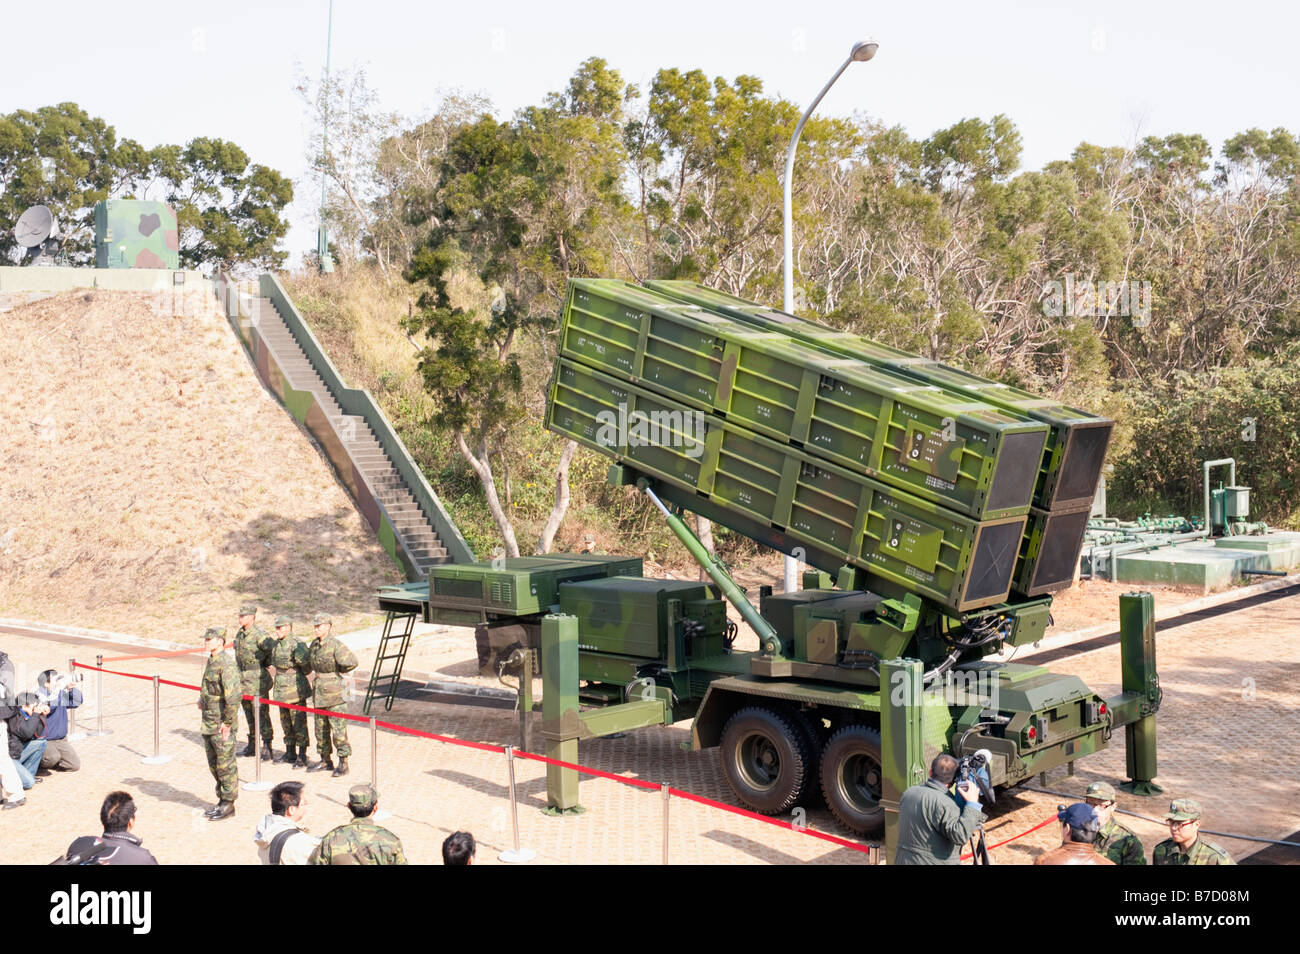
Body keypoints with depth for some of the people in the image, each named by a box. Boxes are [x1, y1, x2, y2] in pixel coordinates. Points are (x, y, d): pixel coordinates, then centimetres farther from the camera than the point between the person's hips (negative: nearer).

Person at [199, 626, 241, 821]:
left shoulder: (227, 663, -19)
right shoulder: (211, 660, 11)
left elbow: (233, 696, -23)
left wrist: (227, 723, -20)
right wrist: (202, 698, 12)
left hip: (222, 725, -10)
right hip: (209, 723, 10)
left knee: (225, 765, -1)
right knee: (214, 764, 16)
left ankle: (228, 804, 8)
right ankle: (222, 800, 25)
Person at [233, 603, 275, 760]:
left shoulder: (259, 634, -17)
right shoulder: (239, 633, 10)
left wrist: (265, 663, -8)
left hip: (257, 679, -8)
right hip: (243, 679, 8)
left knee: (262, 714, -6)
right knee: (249, 714, 16)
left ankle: (267, 749, -1)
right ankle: (252, 746, 27)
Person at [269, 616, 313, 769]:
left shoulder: (297, 643, -16)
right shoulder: (276, 644, 11)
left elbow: (305, 664, -22)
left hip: (295, 687, -9)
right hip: (281, 688, 9)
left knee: (299, 722, -4)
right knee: (286, 722, 16)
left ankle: (302, 756, 1)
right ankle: (290, 754, 27)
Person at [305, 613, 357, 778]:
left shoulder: (335, 644, -15)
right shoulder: (314, 644, 8)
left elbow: (351, 662, -23)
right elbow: (310, 662, 29)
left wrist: (337, 671, -8)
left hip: (334, 692, -8)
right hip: (318, 690, 8)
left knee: (338, 729, -5)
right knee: (321, 729, 14)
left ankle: (343, 763, 2)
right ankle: (325, 760, 25)